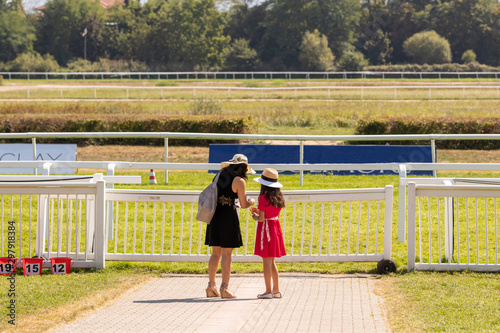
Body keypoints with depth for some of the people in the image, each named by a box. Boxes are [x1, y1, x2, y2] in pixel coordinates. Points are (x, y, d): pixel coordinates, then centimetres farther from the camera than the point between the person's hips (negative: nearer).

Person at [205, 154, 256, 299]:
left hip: (215, 214, 6)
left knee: (216, 253, 12)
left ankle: (211, 286, 11)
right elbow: (243, 205, -6)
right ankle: (224, 288, -5)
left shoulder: (220, 175, 10)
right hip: (228, 215, -6)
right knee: (226, 253, -3)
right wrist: (251, 202, 14)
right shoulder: (239, 181, -9)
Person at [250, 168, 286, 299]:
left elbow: (261, 218, -17)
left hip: (266, 228, -8)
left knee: (266, 261, -3)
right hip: (275, 227, 8)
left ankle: (268, 291, -2)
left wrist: (254, 216, 3)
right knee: (272, 262, 15)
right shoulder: (278, 197, 7)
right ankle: (276, 290, 16)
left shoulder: (264, 198, -16)